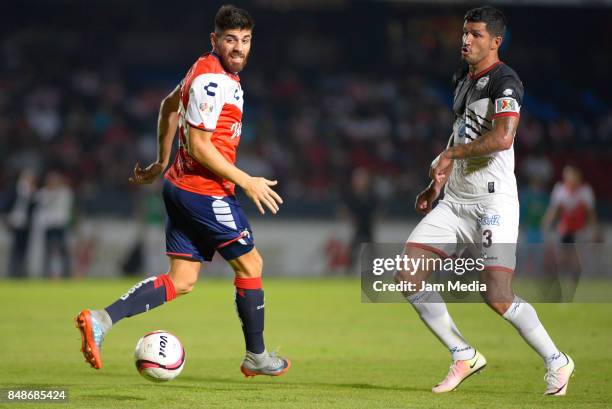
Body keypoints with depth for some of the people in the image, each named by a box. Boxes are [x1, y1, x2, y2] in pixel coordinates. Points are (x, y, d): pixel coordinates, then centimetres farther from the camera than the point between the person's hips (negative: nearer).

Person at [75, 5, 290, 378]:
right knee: (251, 265, 6)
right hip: (206, 193, -10)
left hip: (182, 189, 10)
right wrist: (246, 182, -17)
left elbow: (170, 106, 28)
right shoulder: (212, 80, -19)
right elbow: (198, 147, -22)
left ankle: (101, 320, -6)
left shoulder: (209, 71, 13)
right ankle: (257, 358, 18)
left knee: (181, 281, 6)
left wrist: (162, 163, 34)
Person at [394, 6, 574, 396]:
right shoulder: (463, 79, 15)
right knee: (407, 276, -1)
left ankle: (557, 362, 7)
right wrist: (437, 184, 26)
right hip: (455, 201, 9)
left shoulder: (504, 81, -13)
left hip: (493, 201, -9)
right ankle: (464, 356, 10)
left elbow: (503, 137, -29)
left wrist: (452, 153, -18)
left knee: (498, 297, -15)